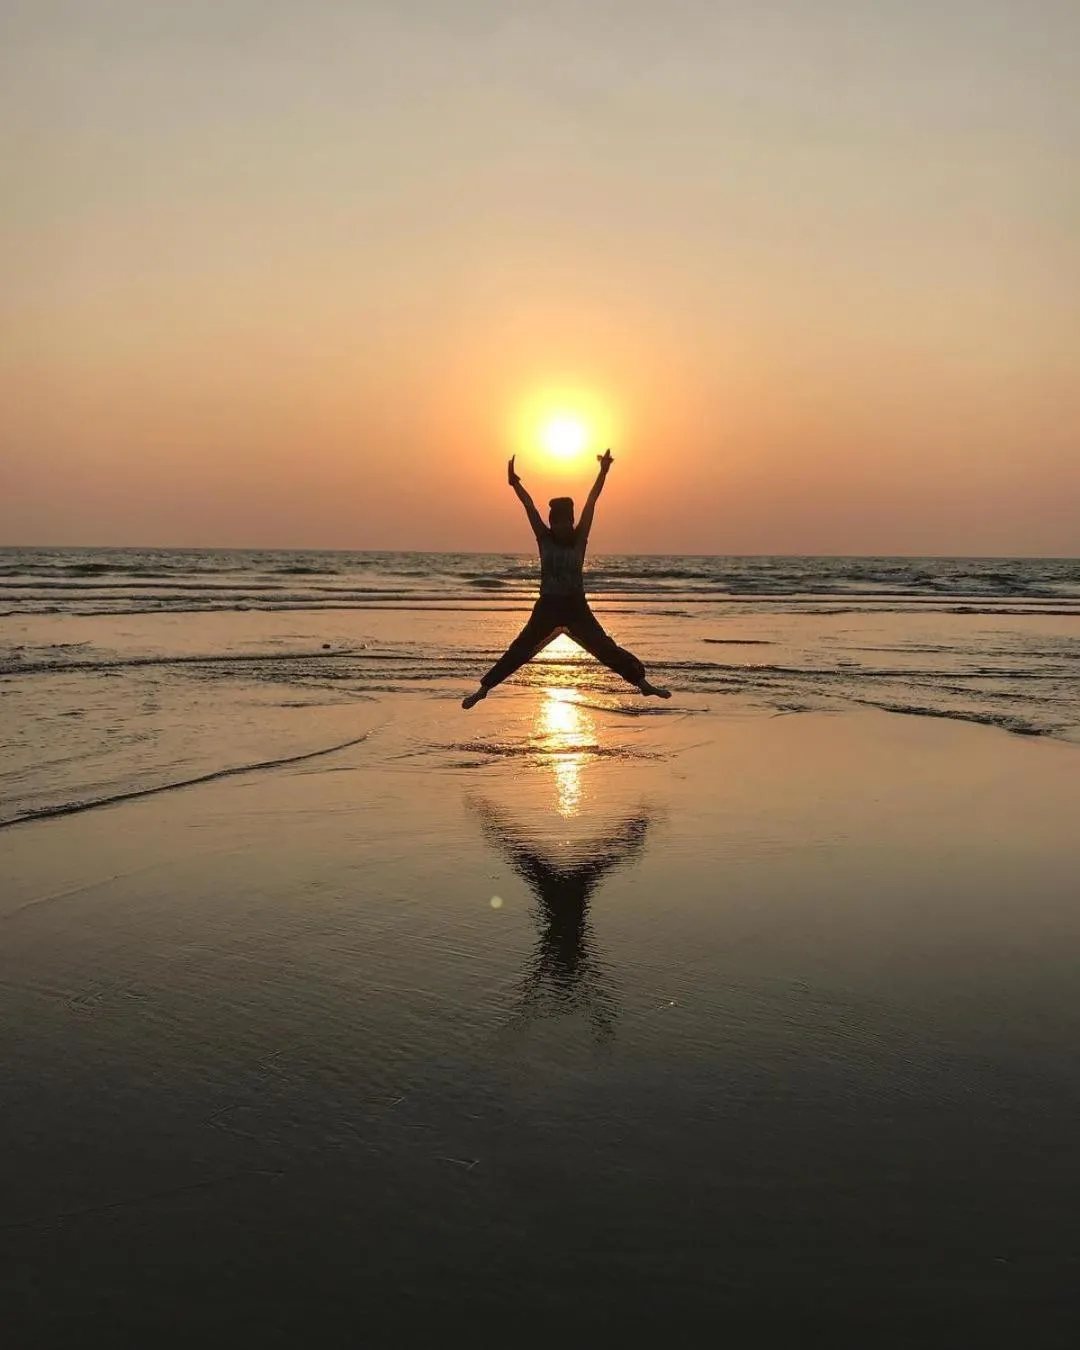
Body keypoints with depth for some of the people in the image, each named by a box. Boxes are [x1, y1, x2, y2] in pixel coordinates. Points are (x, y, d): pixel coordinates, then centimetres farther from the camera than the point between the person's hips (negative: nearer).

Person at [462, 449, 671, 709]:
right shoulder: (544, 539, -1)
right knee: (520, 649, 0)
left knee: (605, 648, 1)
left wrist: (603, 472, -12)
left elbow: (591, 502, -7)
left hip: (576, 607, 1)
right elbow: (529, 506, -9)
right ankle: (483, 689, 6)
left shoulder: (579, 539, -1)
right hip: (547, 607, 0)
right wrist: (514, 483, -18)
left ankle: (642, 682, 8)